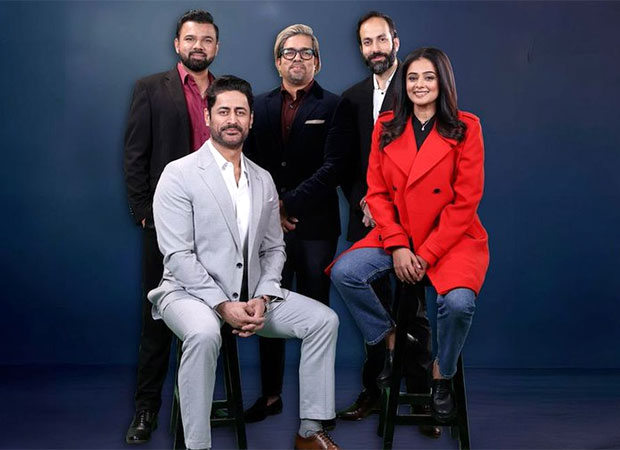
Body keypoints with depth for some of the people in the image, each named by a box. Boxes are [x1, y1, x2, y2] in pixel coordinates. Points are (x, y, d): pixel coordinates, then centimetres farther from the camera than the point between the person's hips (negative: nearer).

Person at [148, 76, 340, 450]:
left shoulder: (263, 180, 11)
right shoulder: (179, 174, -7)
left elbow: (274, 249, 11)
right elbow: (178, 255, -14)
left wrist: (262, 298, -8)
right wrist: (223, 305, -21)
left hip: (252, 295, 6)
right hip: (190, 292, -5)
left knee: (324, 320, -9)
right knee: (204, 333, -38)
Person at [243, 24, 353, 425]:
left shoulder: (334, 107, 1)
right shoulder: (260, 107, 12)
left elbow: (333, 167, -9)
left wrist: (289, 203, -14)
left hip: (315, 226, -3)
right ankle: (271, 395, 20)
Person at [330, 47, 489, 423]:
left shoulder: (465, 128, -4)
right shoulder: (387, 127, 6)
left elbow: (465, 202, -8)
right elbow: (377, 193, 4)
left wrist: (426, 255, -15)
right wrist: (398, 247, -10)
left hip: (452, 238, -3)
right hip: (395, 235, 3)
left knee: (458, 301, -30)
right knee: (344, 273, -21)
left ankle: (443, 377, 1)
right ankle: (389, 338, 6)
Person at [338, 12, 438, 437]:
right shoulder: (352, 97, 12)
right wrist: (361, 200, -4)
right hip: (367, 217, 4)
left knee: (414, 310, 0)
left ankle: (422, 397, 8)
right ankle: (373, 391, 20)